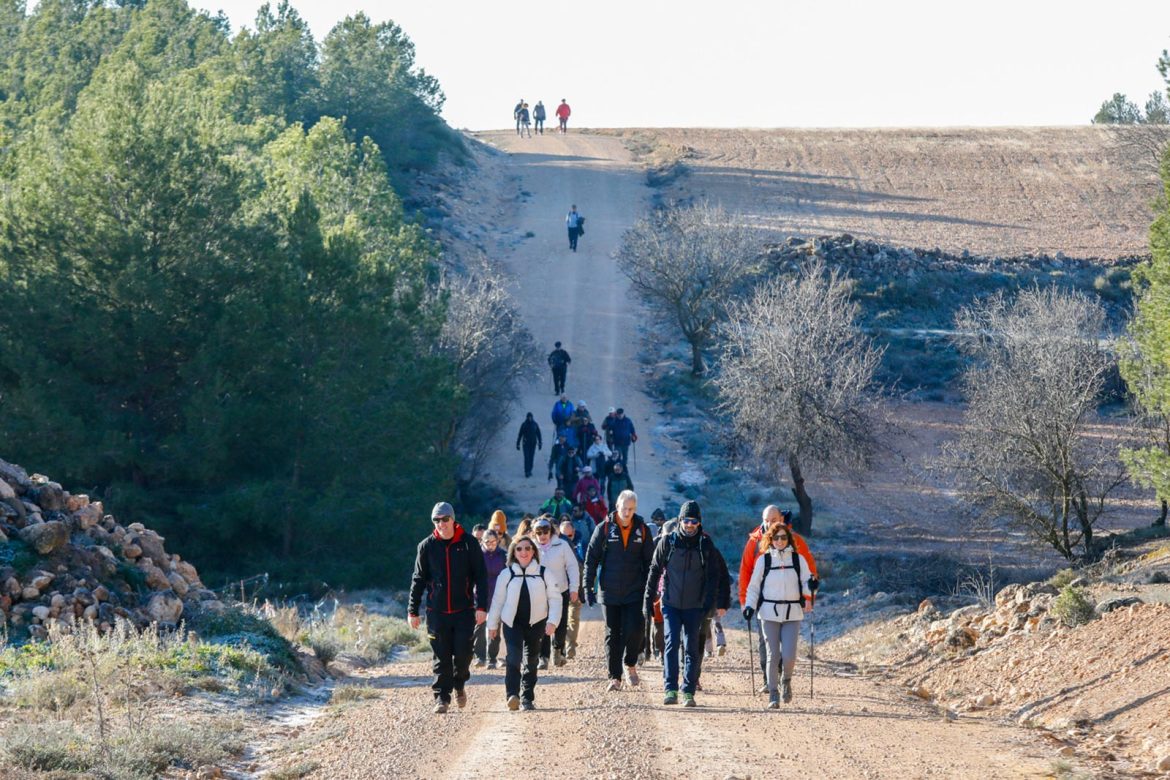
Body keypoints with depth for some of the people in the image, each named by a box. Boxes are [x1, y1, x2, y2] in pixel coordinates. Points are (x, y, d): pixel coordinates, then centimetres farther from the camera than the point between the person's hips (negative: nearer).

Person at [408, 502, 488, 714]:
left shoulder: (468, 543, -1)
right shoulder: (427, 546, 3)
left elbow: (481, 577, -1)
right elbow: (418, 579, 8)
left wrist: (481, 606, -10)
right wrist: (413, 610, 5)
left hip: (464, 610, -1)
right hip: (437, 611, 1)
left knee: (463, 653, -2)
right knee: (441, 657, 2)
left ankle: (459, 684, 26)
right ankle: (442, 696, 11)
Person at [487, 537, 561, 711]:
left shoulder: (543, 573, 3)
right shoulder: (506, 574, 4)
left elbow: (554, 598, 4)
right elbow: (498, 600, 9)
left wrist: (552, 621, -7)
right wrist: (492, 624, 9)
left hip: (536, 623, 1)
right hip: (512, 623, -1)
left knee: (531, 662, 8)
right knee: (513, 657, -20)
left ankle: (527, 698, 16)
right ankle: (512, 695, -25)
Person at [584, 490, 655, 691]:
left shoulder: (642, 530, 3)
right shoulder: (604, 529, -1)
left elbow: (649, 561, 9)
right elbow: (591, 558, 1)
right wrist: (588, 587, -4)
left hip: (634, 591, 0)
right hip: (609, 591, 0)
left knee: (634, 629, -11)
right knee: (612, 634, 4)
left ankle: (630, 664, 16)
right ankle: (614, 677, 10)